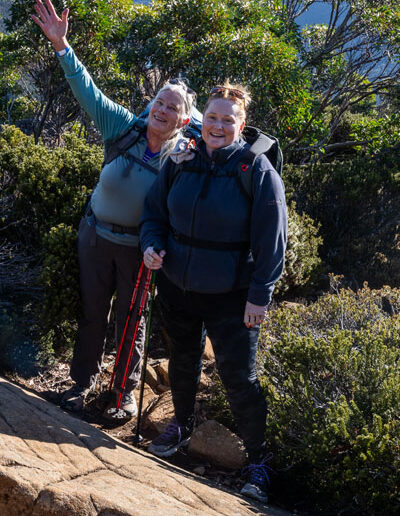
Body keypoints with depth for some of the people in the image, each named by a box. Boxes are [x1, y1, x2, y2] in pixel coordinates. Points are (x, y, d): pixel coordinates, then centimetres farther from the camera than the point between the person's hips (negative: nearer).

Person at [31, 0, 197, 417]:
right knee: (92, 311, 13)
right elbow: (88, 91, -11)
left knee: (131, 319, 11)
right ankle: (83, 381, 30)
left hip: (139, 246, -1)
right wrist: (62, 46, -19)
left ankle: (126, 390, 29)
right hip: (97, 234, 2)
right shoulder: (125, 128, -10)